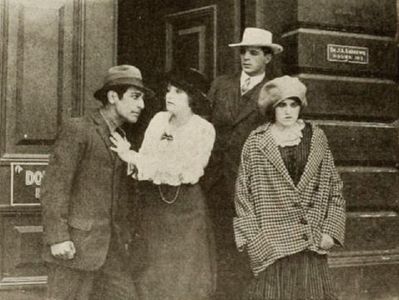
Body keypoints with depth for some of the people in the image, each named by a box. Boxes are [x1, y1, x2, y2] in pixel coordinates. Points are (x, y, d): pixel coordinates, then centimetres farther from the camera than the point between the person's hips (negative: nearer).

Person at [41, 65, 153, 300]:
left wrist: (127, 235, 16)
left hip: (109, 243, 8)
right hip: (75, 242, -7)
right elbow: (55, 184, -14)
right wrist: (58, 237, -20)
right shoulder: (77, 129, -9)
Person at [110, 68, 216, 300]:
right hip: (151, 202, 4)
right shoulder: (159, 119, 7)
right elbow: (143, 158, 8)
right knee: (151, 278, 8)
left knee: (184, 276, 2)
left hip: (184, 205, -4)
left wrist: (134, 158, -17)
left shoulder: (203, 129, -7)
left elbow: (185, 172, -16)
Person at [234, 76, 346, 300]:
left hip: (313, 241, 2)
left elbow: (335, 188, 8)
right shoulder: (256, 144, -1)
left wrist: (331, 230, -1)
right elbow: (243, 195, 1)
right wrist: (253, 238, -5)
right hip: (272, 243, -2)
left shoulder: (317, 138, 5)